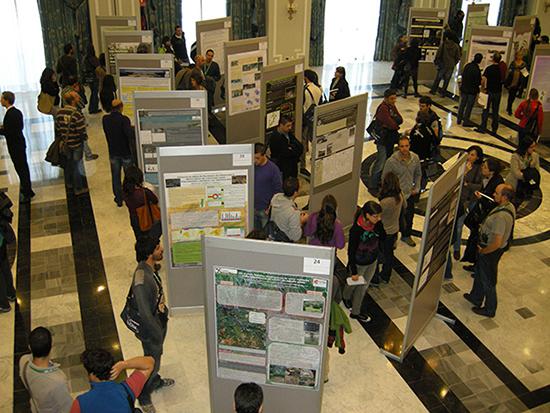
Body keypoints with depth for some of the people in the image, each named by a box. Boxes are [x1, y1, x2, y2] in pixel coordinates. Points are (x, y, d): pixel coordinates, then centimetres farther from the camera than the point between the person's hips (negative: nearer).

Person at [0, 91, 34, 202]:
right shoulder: (17, 112, 4)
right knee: (24, 167, 20)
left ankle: (27, 194, 10)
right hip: (20, 144, 9)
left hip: (15, 146, -9)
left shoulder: (10, 115, -24)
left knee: (21, 169, 0)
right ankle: (27, 189, 34)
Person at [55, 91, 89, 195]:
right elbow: (82, 131, -23)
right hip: (76, 144, -6)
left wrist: (62, 138, 17)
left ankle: (69, 183, 42)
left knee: (68, 163, 24)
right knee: (77, 165, 8)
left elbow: (57, 128, 3)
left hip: (65, 143, 6)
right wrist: (85, 137, -2)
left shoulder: (59, 112, -6)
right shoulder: (77, 114, -25)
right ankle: (78, 188, 20)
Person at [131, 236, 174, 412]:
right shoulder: (142, 280, -38)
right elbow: (144, 313, -30)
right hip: (150, 328, -8)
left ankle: (155, 381, 55)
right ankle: (143, 396, 37)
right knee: (152, 362, 13)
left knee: (156, 355, 30)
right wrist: (157, 334, -19)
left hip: (159, 320, 8)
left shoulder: (151, 267, -9)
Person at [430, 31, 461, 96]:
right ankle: (443, 93, 12)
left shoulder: (443, 44, -10)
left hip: (443, 65, -1)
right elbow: (458, 58, 2)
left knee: (438, 78, 12)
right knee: (446, 80, 9)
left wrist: (436, 62, 4)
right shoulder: (456, 46, -2)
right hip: (451, 66, 1)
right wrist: (453, 63, 15)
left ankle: (433, 90, 18)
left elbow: (438, 54, -8)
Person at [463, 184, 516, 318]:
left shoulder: (501, 216, -36)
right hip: (487, 247, 9)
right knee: (479, 273, 28)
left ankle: (489, 310, 32)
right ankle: (476, 298, 49)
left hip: (491, 251, -9)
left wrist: (482, 251, -17)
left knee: (488, 280, 12)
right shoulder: (508, 206, -6)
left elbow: (497, 243, -33)